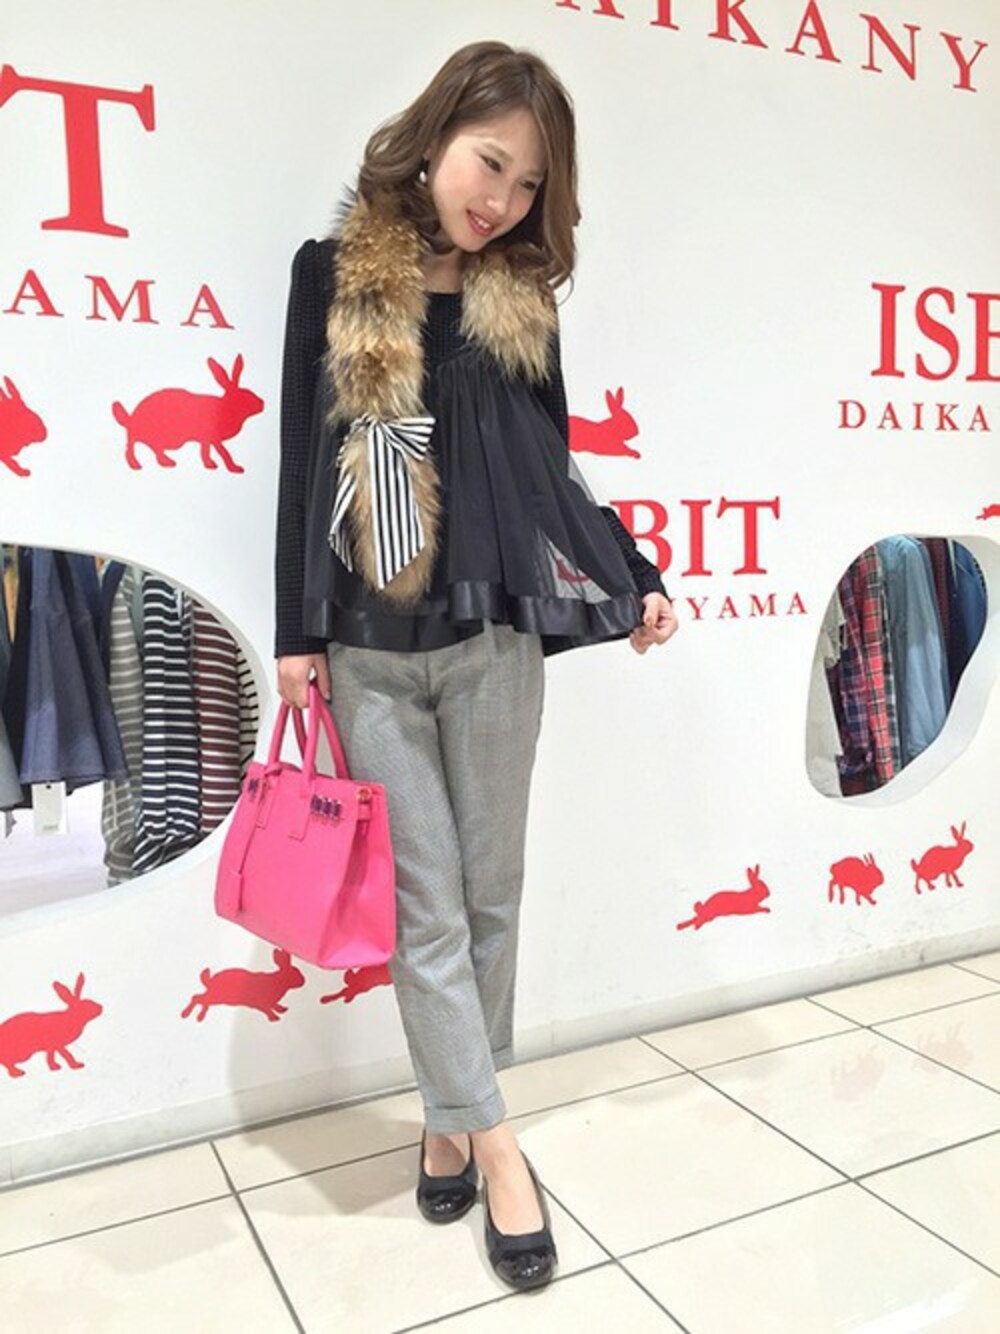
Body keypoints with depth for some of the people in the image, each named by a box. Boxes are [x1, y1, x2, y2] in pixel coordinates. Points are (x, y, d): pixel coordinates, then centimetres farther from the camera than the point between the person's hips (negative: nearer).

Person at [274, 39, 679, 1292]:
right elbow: (302, 458, 3)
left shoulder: (522, 298, 10)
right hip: (366, 645, -1)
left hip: (493, 637, 2)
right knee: (426, 906, 2)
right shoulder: (332, 273, 5)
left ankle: (449, 1119, 26)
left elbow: (550, 469, 10)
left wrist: (633, 579, -2)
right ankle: (493, 1144, 13)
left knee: (488, 894, 8)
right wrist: (296, 633, 0)